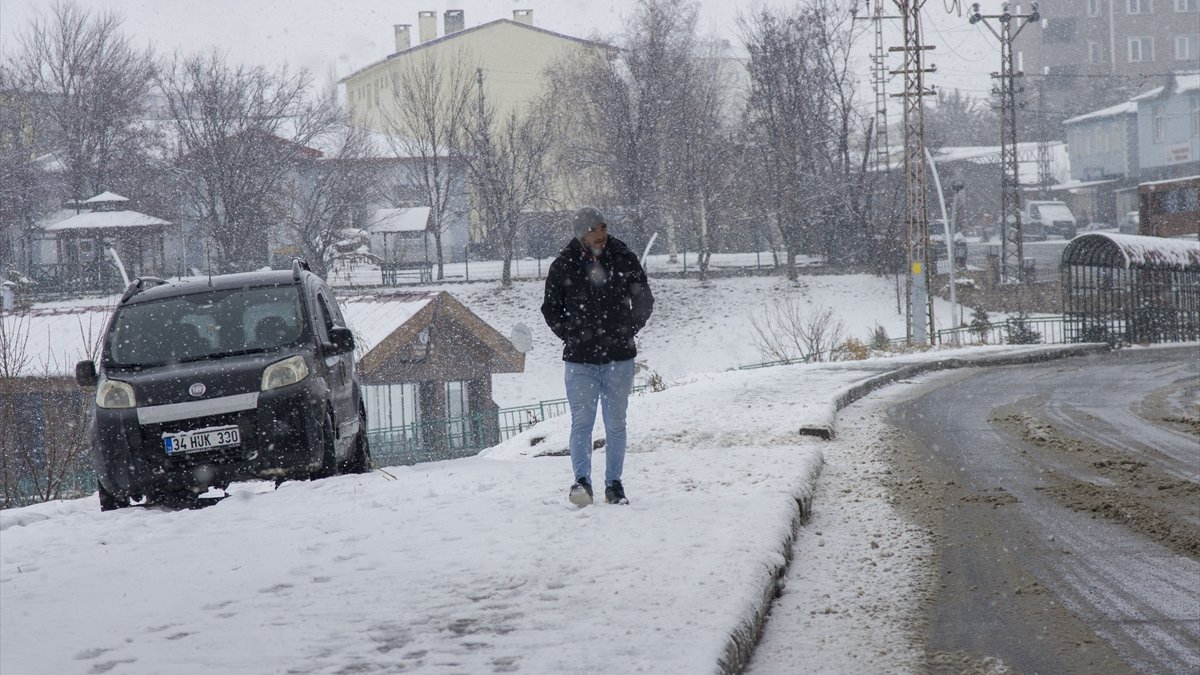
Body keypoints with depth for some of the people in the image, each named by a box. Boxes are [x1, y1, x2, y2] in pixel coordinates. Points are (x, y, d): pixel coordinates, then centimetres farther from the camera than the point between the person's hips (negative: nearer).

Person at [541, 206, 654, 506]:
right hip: (579, 359, -1)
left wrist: (627, 332, 1)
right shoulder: (563, 266, -2)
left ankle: (614, 484, 15)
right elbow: (550, 308, 9)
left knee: (616, 423, 7)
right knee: (582, 422, -9)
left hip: (618, 358, 1)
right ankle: (582, 481, -11)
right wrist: (571, 336, -3)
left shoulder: (624, 260, -1)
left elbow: (644, 301, 10)